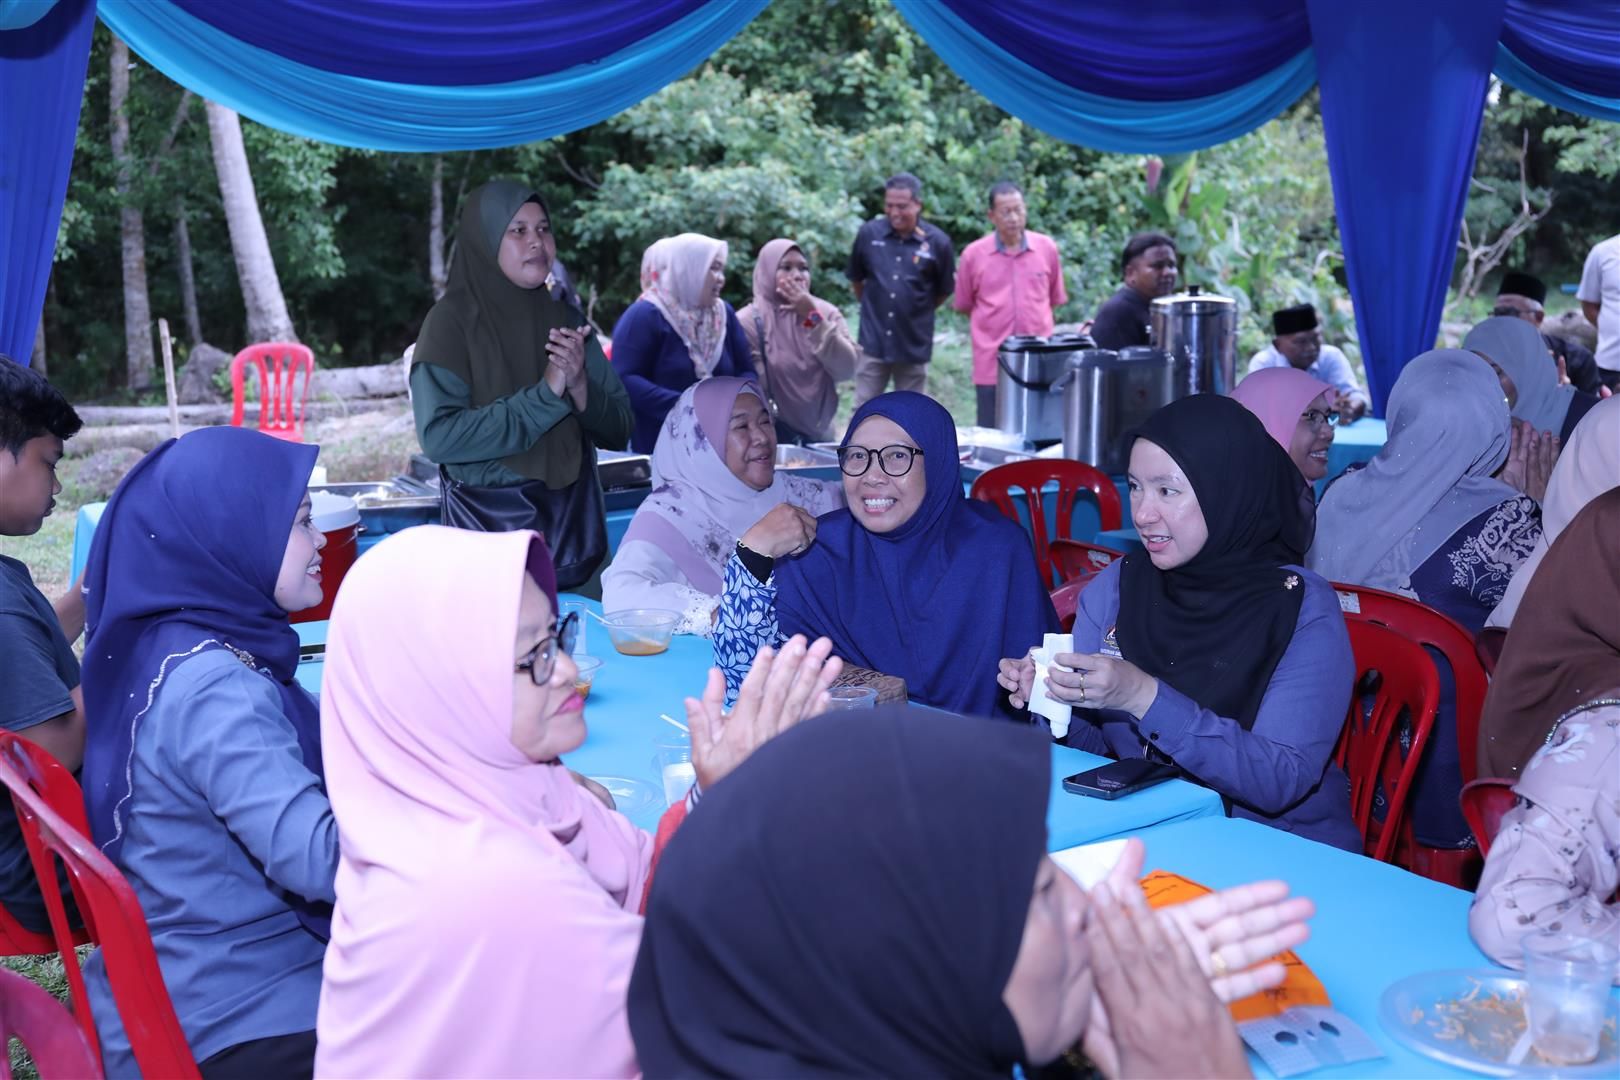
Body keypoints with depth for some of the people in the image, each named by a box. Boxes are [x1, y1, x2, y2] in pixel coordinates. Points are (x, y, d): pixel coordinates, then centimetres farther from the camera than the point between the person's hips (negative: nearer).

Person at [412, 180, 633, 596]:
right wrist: (545, 394, -19)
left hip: (574, 522, 4)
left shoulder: (567, 319, 5)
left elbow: (618, 432, 4)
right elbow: (438, 436, -19)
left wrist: (579, 386, -16)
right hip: (490, 523, -4)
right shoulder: (452, 320, -7)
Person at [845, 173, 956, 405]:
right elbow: (856, 278, 12)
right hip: (873, 344, 1)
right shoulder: (869, 233, -3)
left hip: (914, 348, -1)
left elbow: (944, 291, 6)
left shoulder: (937, 242, -7)